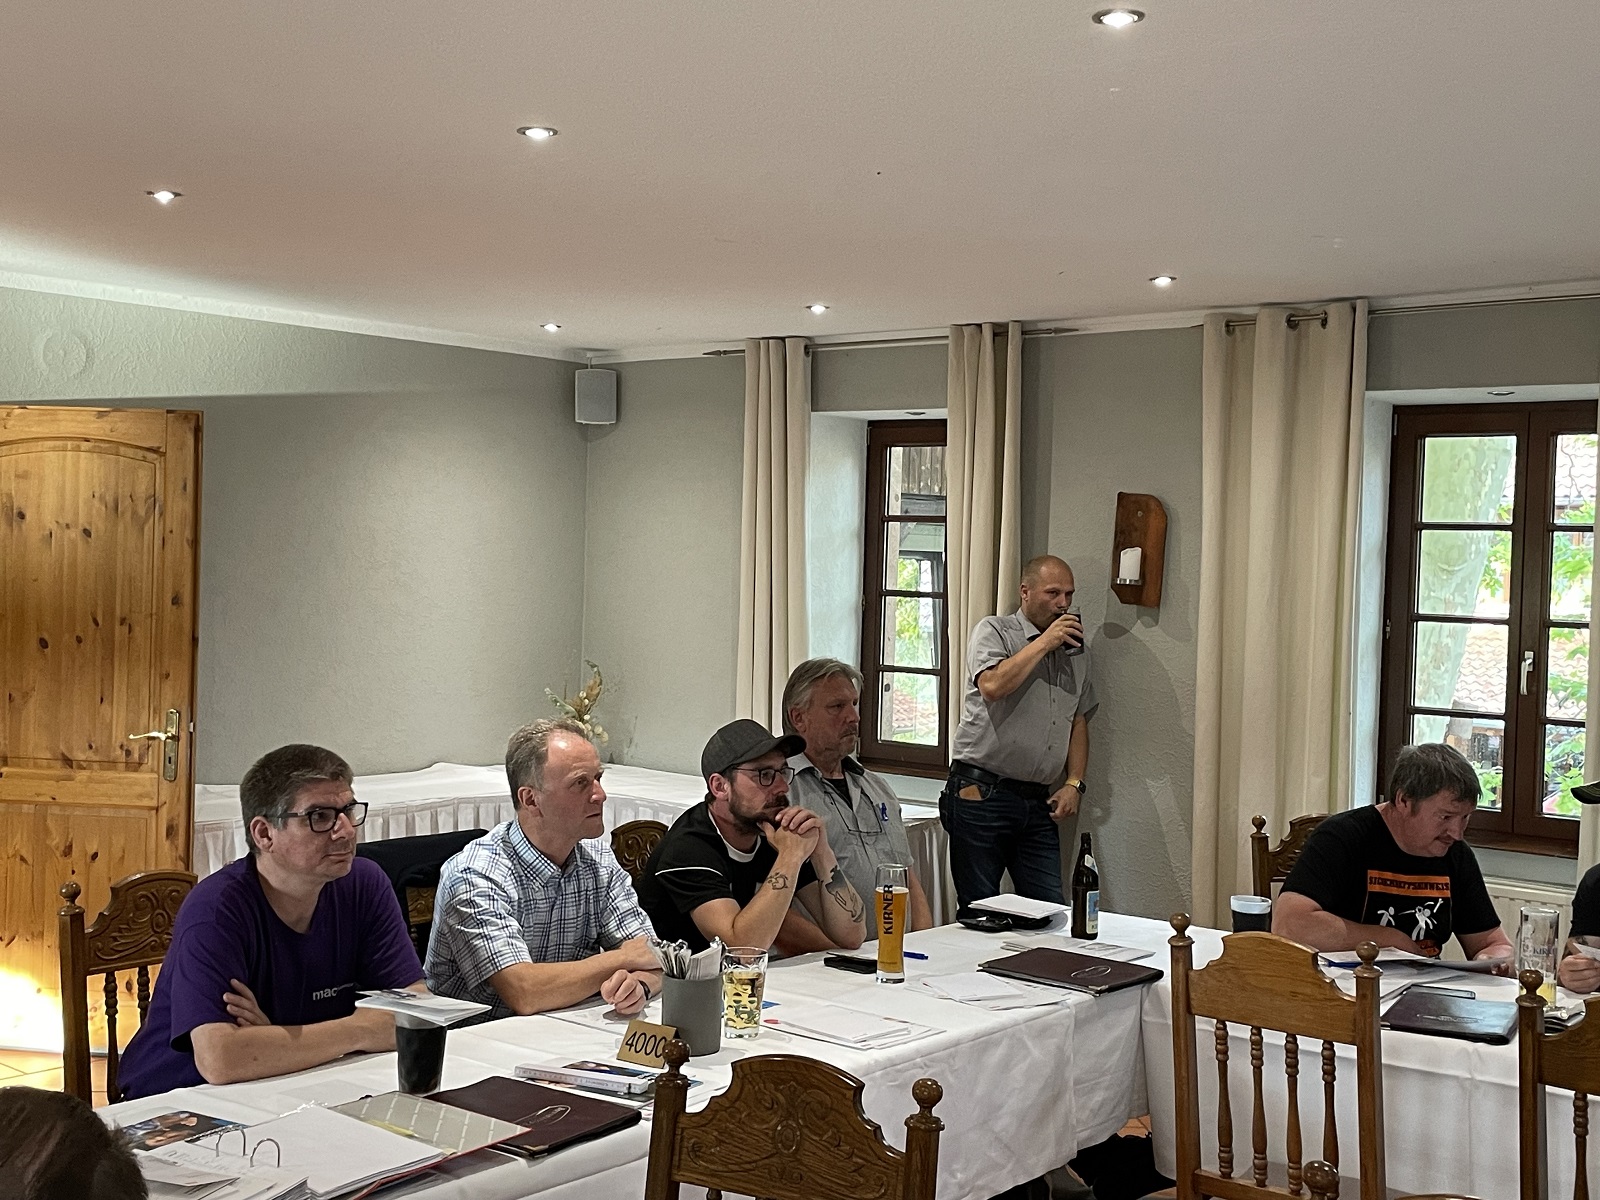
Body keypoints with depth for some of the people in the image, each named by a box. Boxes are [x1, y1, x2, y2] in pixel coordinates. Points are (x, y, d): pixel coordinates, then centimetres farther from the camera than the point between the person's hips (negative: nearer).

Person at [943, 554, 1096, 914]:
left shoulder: (1075, 651, 18)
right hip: (981, 793, -5)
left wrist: (1073, 783, 6)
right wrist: (1045, 642, -11)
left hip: (1038, 803, 5)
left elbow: (1079, 722, 20)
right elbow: (993, 685, -19)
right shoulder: (994, 632, 1)